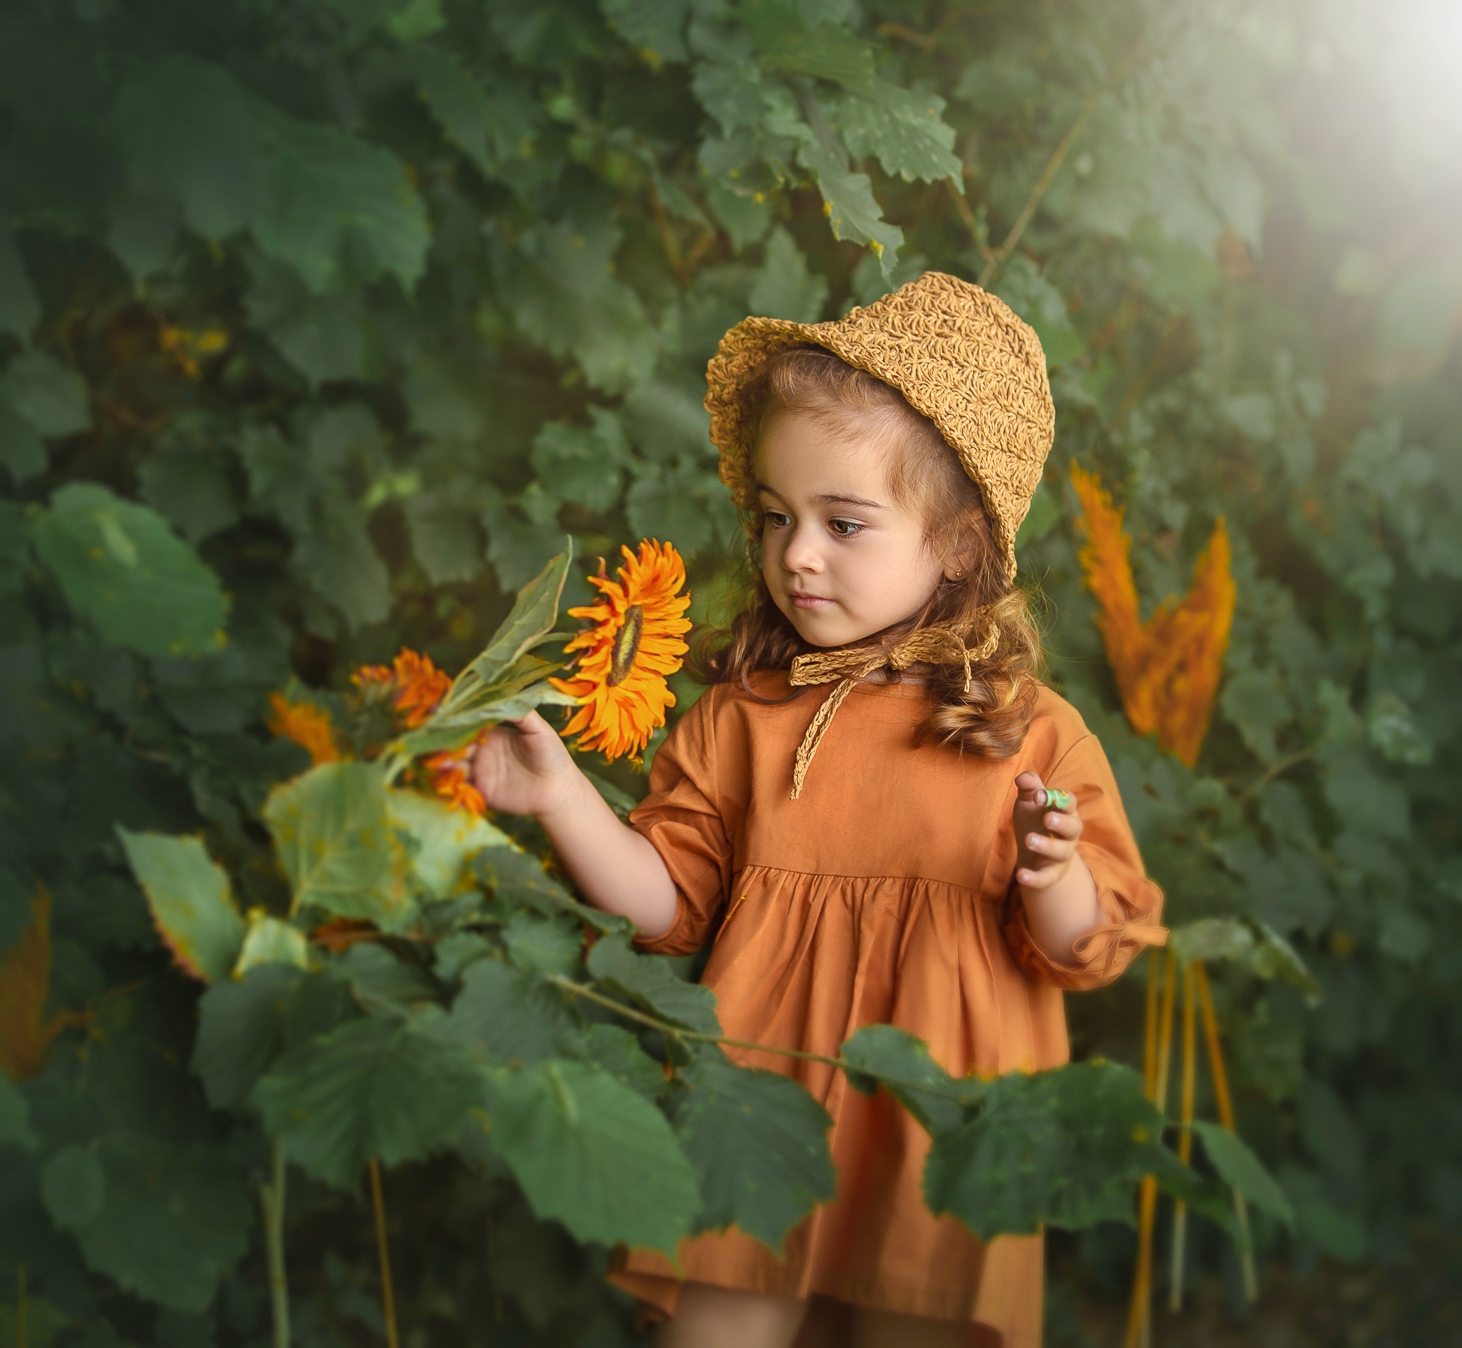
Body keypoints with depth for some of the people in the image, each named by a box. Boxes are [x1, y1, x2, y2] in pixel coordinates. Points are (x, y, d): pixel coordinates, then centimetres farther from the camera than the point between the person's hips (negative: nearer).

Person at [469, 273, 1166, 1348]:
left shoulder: (1029, 733, -3)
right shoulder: (741, 715, 4)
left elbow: (1083, 952, -2)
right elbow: (670, 899, 6)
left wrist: (1055, 878, -22)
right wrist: (562, 797, -5)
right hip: (760, 1114, 2)